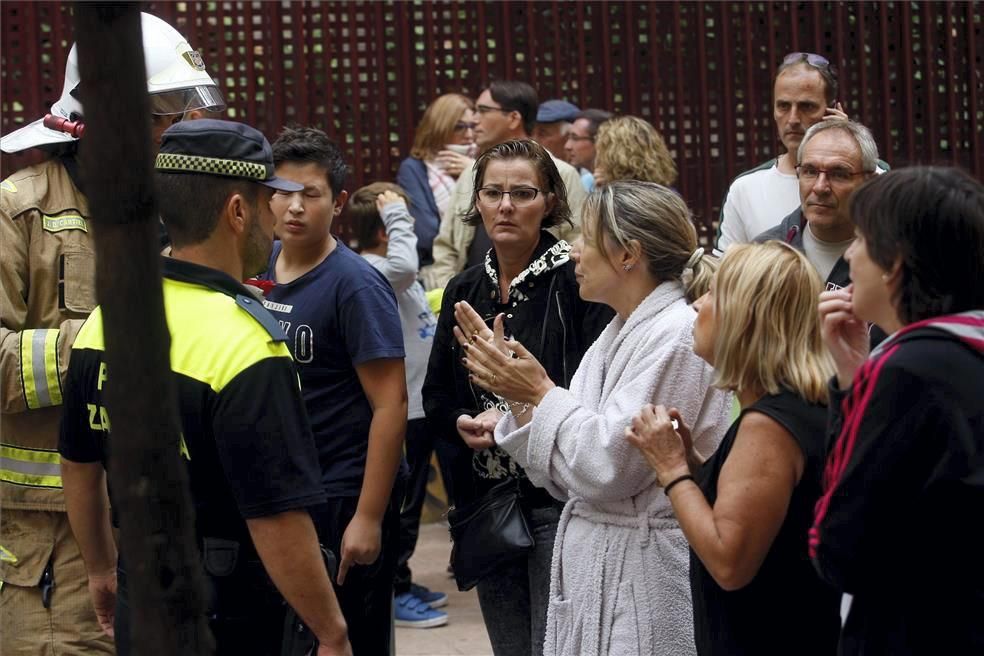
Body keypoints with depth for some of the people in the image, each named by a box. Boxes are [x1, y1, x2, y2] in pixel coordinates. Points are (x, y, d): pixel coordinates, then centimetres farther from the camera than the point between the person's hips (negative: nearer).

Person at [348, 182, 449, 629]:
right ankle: (394, 592, 7)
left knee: (412, 498, 17)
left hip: (420, 405, 10)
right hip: (402, 409, -10)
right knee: (402, 502, -1)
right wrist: (396, 216, -28)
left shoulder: (391, 271, 13)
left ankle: (401, 582, 27)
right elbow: (405, 265, -39)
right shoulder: (370, 271, -19)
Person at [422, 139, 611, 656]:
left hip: (558, 497, -6)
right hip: (485, 496, 6)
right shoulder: (463, 290, 11)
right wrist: (464, 424, -7)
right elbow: (435, 396, 14)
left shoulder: (577, 280, -7)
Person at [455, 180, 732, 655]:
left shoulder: (677, 336, -15)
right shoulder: (618, 334, 13)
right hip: (589, 565, 9)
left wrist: (542, 392, -10)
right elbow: (562, 477, 13)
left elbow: (609, 467, -21)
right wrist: (518, 392, 3)